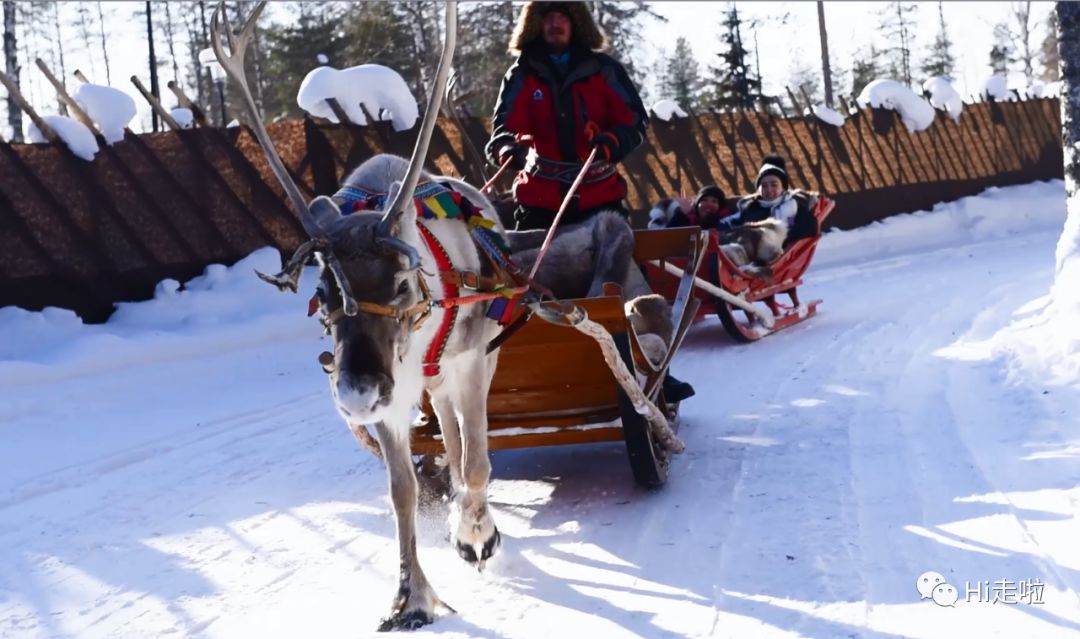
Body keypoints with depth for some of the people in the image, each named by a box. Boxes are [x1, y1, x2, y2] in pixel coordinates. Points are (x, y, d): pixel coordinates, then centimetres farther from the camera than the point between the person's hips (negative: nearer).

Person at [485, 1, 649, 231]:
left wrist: (611, 142, -21)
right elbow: (505, 126, -5)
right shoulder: (522, 75, 3)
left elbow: (634, 119, 1)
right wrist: (509, 149, -29)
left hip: (600, 195, 0)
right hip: (540, 199, 0)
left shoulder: (603, 69, 3)